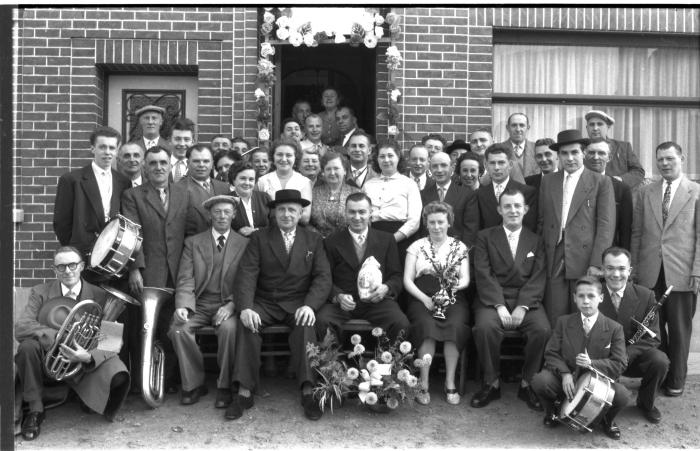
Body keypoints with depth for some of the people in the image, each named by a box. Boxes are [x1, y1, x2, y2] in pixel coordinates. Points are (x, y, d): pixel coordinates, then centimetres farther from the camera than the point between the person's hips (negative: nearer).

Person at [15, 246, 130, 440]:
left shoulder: (99, 296, -3)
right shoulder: (40, 292, 0)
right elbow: (20, 327, -14)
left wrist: (88, 356, -32)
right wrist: (57, 336, -30)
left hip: (86, 363, -1)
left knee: (117, 376, -31)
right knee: (28, 346, -32)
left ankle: (93, 402, 8)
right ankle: (35, 410, -11)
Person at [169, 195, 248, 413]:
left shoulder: (244, 244, 8)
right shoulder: (193, 242, 11)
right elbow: (185, 280, 2)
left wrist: (231, 305, -18)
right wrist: (183, 306, -17)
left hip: (228, 305, -2)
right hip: (199, 304, 2)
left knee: (229, 328, -33)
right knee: (179, 328, -26)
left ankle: (225, 386, -13)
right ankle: (193, 384, -7)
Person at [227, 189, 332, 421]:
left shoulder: (313, 240, 11)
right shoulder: (259, 238, 9)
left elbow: (323, 277, 1)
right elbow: (246, 274, -3)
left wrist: (310, 305, -18)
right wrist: (245, 307, -22)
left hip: (298, 303, 0)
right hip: (265, 303, 1)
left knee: (305, 326, -32)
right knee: (246, 324, -28)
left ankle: (307, 392, -29)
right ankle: (244, 392, -23)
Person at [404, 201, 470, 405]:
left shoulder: (459, 246, 15)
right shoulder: (417, 246, 13)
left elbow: (465, 279, 7)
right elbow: (407, 280, 5)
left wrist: (456, 285, -17)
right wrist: (425, 298, -12)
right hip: (422, 298, -1)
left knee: (456, 325, -32)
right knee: (426, 324, -33)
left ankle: (450, 383, -20)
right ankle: (423, 383, -24)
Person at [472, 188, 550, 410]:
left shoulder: (536, 240, 14)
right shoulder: (485, 237, 9)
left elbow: (538, 278, 2)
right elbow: (483, 274, -2)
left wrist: (522, 307, -13)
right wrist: (500, 306, -16)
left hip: (527, 300, 2)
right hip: (493, 299, -1)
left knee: (543, 330, -27)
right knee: (485, 327, -31)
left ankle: (527, 384, -6)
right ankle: (492, 383, -10)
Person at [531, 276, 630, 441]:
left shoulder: (614, 328, -2)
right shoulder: (563, 322, 1)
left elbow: (620, 364, -6)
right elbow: (551, 353, -1)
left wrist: (592, 363, -24)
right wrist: (565, 373, -20)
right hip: (566, 380, 1)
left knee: (622, 396, -31)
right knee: (539, 381, -29)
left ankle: (607, 420, 9)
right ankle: (550, 412, 8)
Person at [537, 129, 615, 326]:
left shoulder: (601, 182, 5)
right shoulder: (547, 181, 15)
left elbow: (606, 225, -2)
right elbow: (541, 221, 14)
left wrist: (597, 263, -11)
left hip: (586, 262, -2)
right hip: (554, 264, 2)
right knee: (554, 323, -1)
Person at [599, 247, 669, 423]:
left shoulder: (645, 296, -6)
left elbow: (653, 338, -6)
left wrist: (626, 354, -25)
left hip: (634, 357, 2)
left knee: (660, 361, -28)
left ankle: (646, 403, 5)